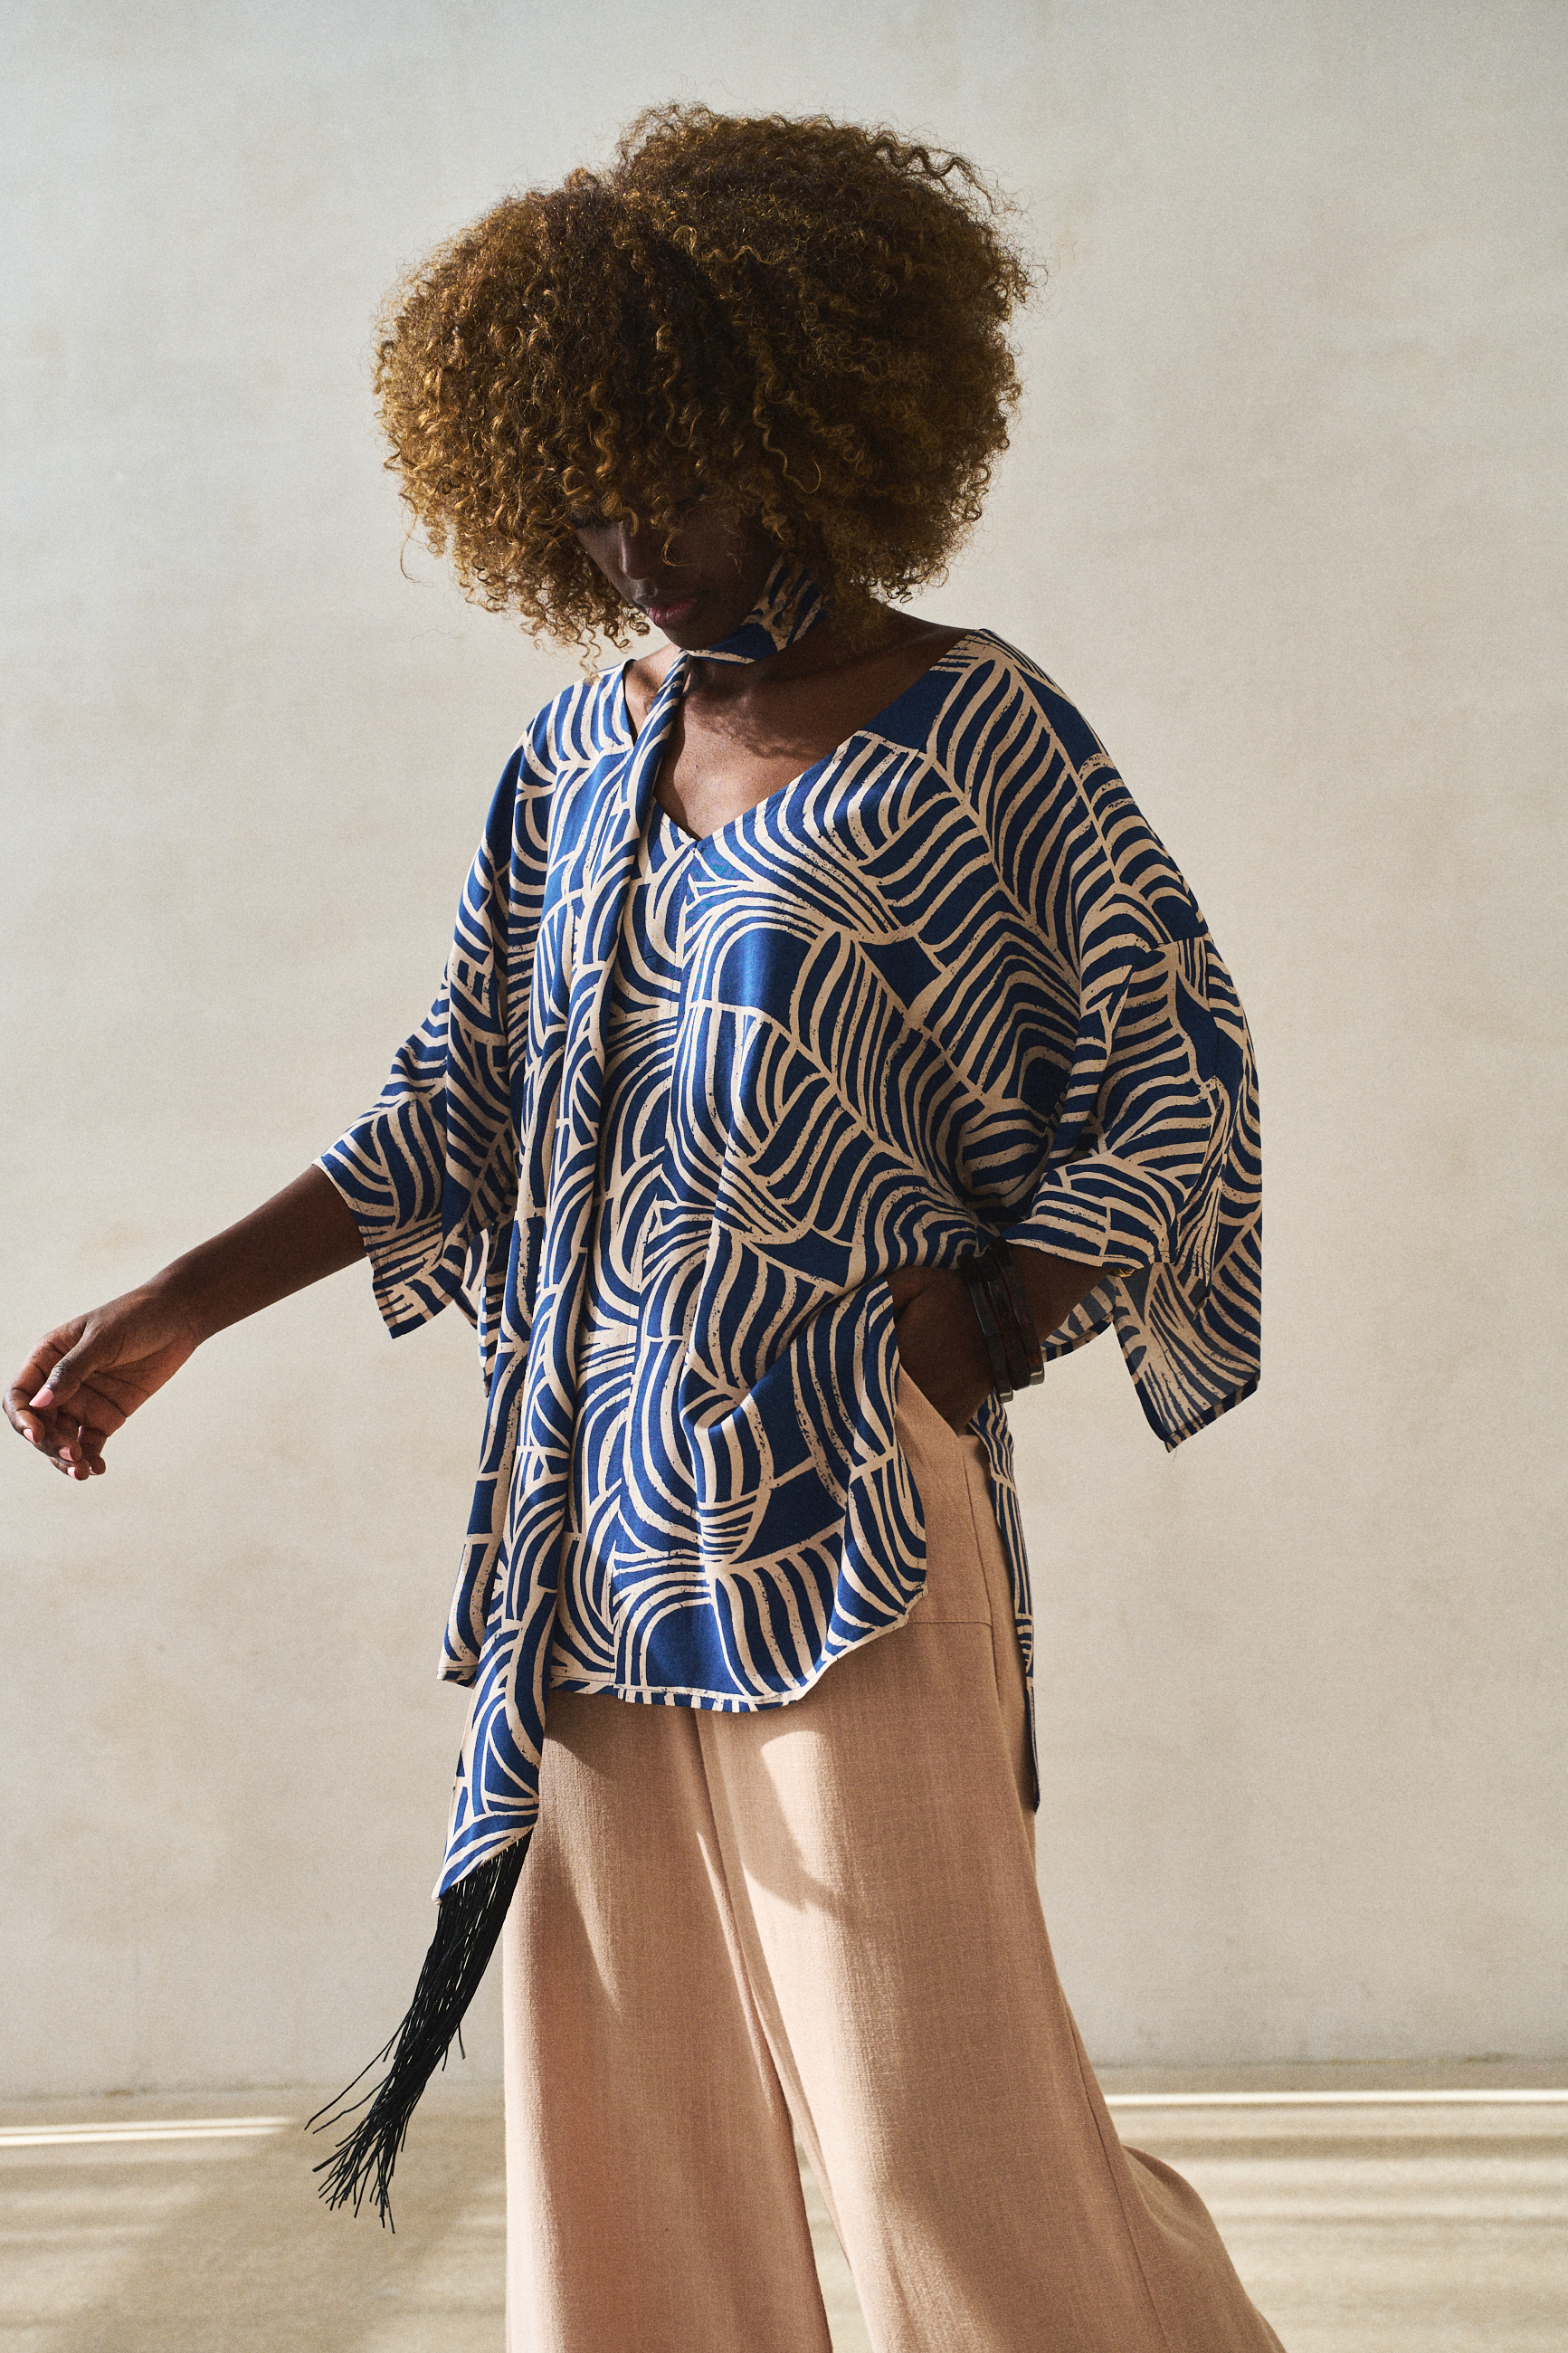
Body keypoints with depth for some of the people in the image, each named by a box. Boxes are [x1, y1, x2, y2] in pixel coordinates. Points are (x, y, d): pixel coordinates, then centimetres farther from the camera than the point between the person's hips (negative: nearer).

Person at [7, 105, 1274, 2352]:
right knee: (620, 2089, 11)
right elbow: (462, 1098, 15)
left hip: (844, 1505, -5)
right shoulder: (581, 758, 12)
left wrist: (980, 1333, -12)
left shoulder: (975, 737, -4)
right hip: (594, 1504, 6)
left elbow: (1182, 1079, -1)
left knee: (928, 2096, -1)